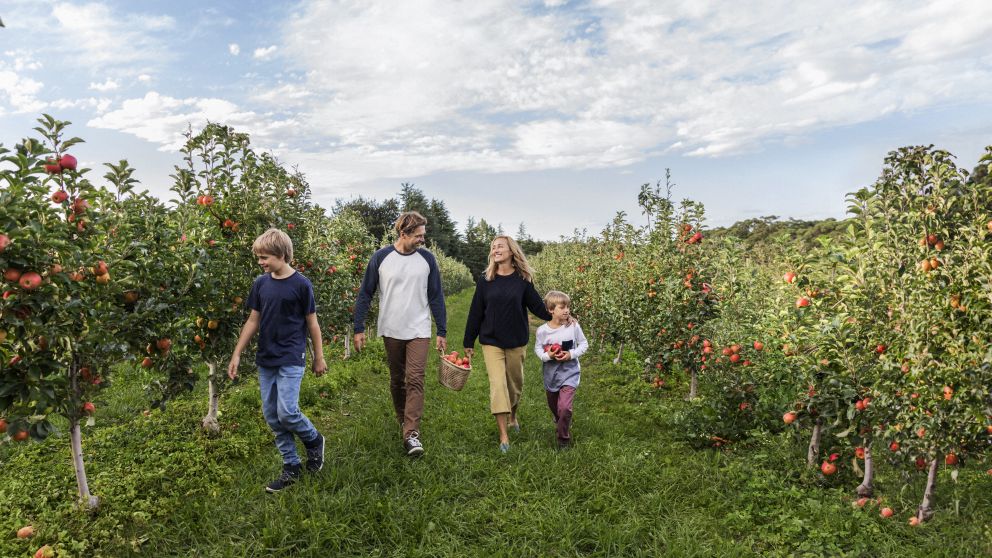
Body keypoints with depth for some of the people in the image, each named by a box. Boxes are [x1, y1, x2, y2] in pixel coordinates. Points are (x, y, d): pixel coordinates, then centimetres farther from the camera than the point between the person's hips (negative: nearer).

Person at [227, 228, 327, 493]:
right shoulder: (260, 283, 4)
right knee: (271, 416, 7)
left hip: (291, 360, -6)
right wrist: (237, 354, 9)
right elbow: (253, 321, 11)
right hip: (265, 360, 6)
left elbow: (312, 323, -3)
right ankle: (291, 467, 20)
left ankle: (314, 440, 17)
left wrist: (319, 357, 2)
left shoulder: (301, 284, -9)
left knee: (287, 412, -14)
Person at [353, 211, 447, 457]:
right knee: (397, 380, 14)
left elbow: (436, 297, 5)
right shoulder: (381, 257, -3)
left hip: (419, 331, -1)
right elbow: (365, 294, 2)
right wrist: (358, 328, -1)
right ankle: (402, 419, 34)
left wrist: (442, 332, 4)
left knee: (415, 380, -10)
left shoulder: (427, 259, 0)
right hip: (391, 331, 1)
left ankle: (411, 434, -9)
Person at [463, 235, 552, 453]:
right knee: (497, 385, -8)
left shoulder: (523, 280, -2)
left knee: (515, 383, 14)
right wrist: (469, 342, 4)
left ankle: (512, 416, 43)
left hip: (516, 341, 1)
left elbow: (538, 307, 0)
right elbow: (476, 312, 2)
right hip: (491, 341, -1)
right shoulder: (485, 280, -1)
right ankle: (503, 436, -4)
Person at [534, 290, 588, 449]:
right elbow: (538, 348, -2)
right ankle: (560, 425, 51)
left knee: (564, 407, -16)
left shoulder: (573, 326, -13)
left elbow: (584, 344, -3)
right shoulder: (542, 330, -12)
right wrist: (547, 356, -21)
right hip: (551, 374, 2)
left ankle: (564, 438, 6)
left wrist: (572, 354, -18)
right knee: (554, 407, 20)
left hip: (569, 373, -2)